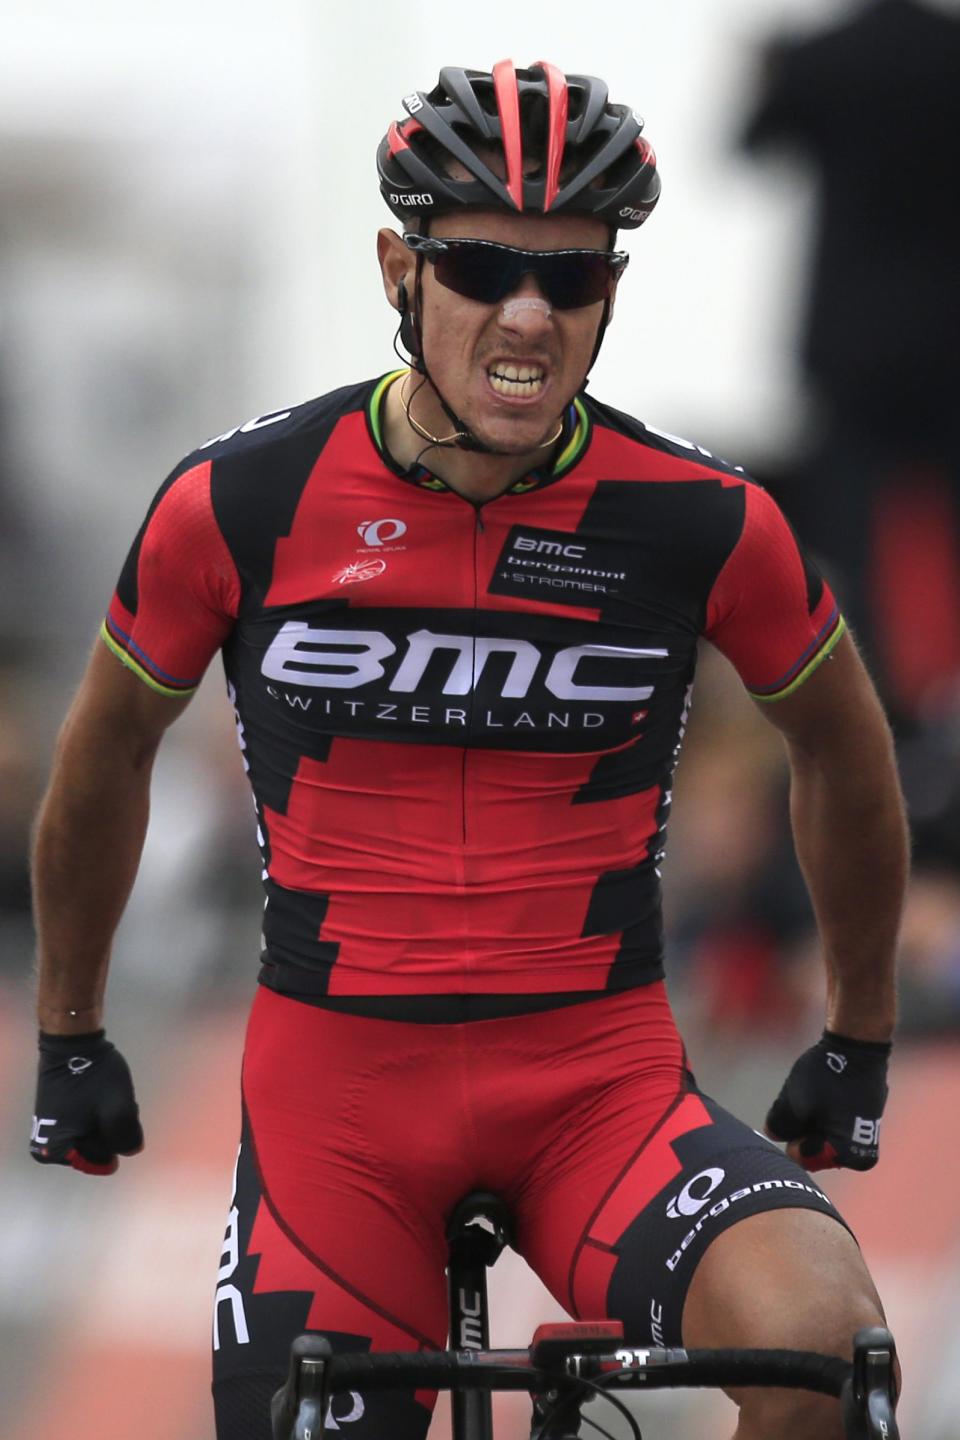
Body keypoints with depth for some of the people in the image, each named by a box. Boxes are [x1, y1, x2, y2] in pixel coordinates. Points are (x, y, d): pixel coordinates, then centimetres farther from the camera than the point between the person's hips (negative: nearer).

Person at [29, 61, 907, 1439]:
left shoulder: (705, 523, -7)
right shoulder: (242, 502, -7)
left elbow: (841, 748, 13)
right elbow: (109, 750, 12)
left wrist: (859, 1041, 21)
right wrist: (68, 1039, 21)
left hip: (600, 1082, -1)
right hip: (334, 1082, 1)